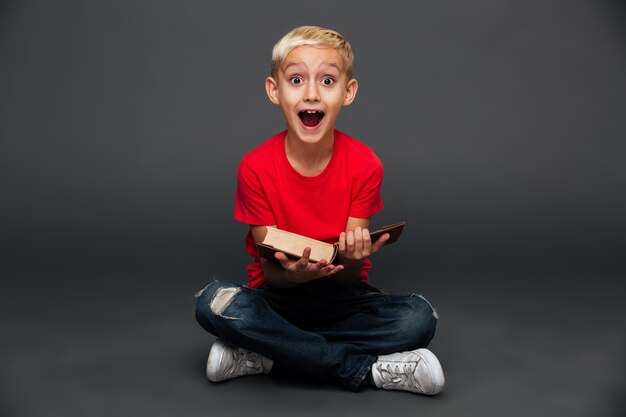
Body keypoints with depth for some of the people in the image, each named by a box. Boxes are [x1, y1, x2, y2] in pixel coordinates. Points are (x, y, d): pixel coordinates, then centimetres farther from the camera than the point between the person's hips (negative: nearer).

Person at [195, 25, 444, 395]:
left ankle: (262, 355, -21)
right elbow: (270, 272, -11)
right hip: (280, 295, 0)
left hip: (342, 298, 1)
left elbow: (347, 278, -10)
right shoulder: (256, 168, -13)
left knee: (419, 318, -26)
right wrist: (292, 273, -34)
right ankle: (367, 370, -23)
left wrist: (352, 259, -34)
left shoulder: (364, 165, -12)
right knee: (213, 303, -31)